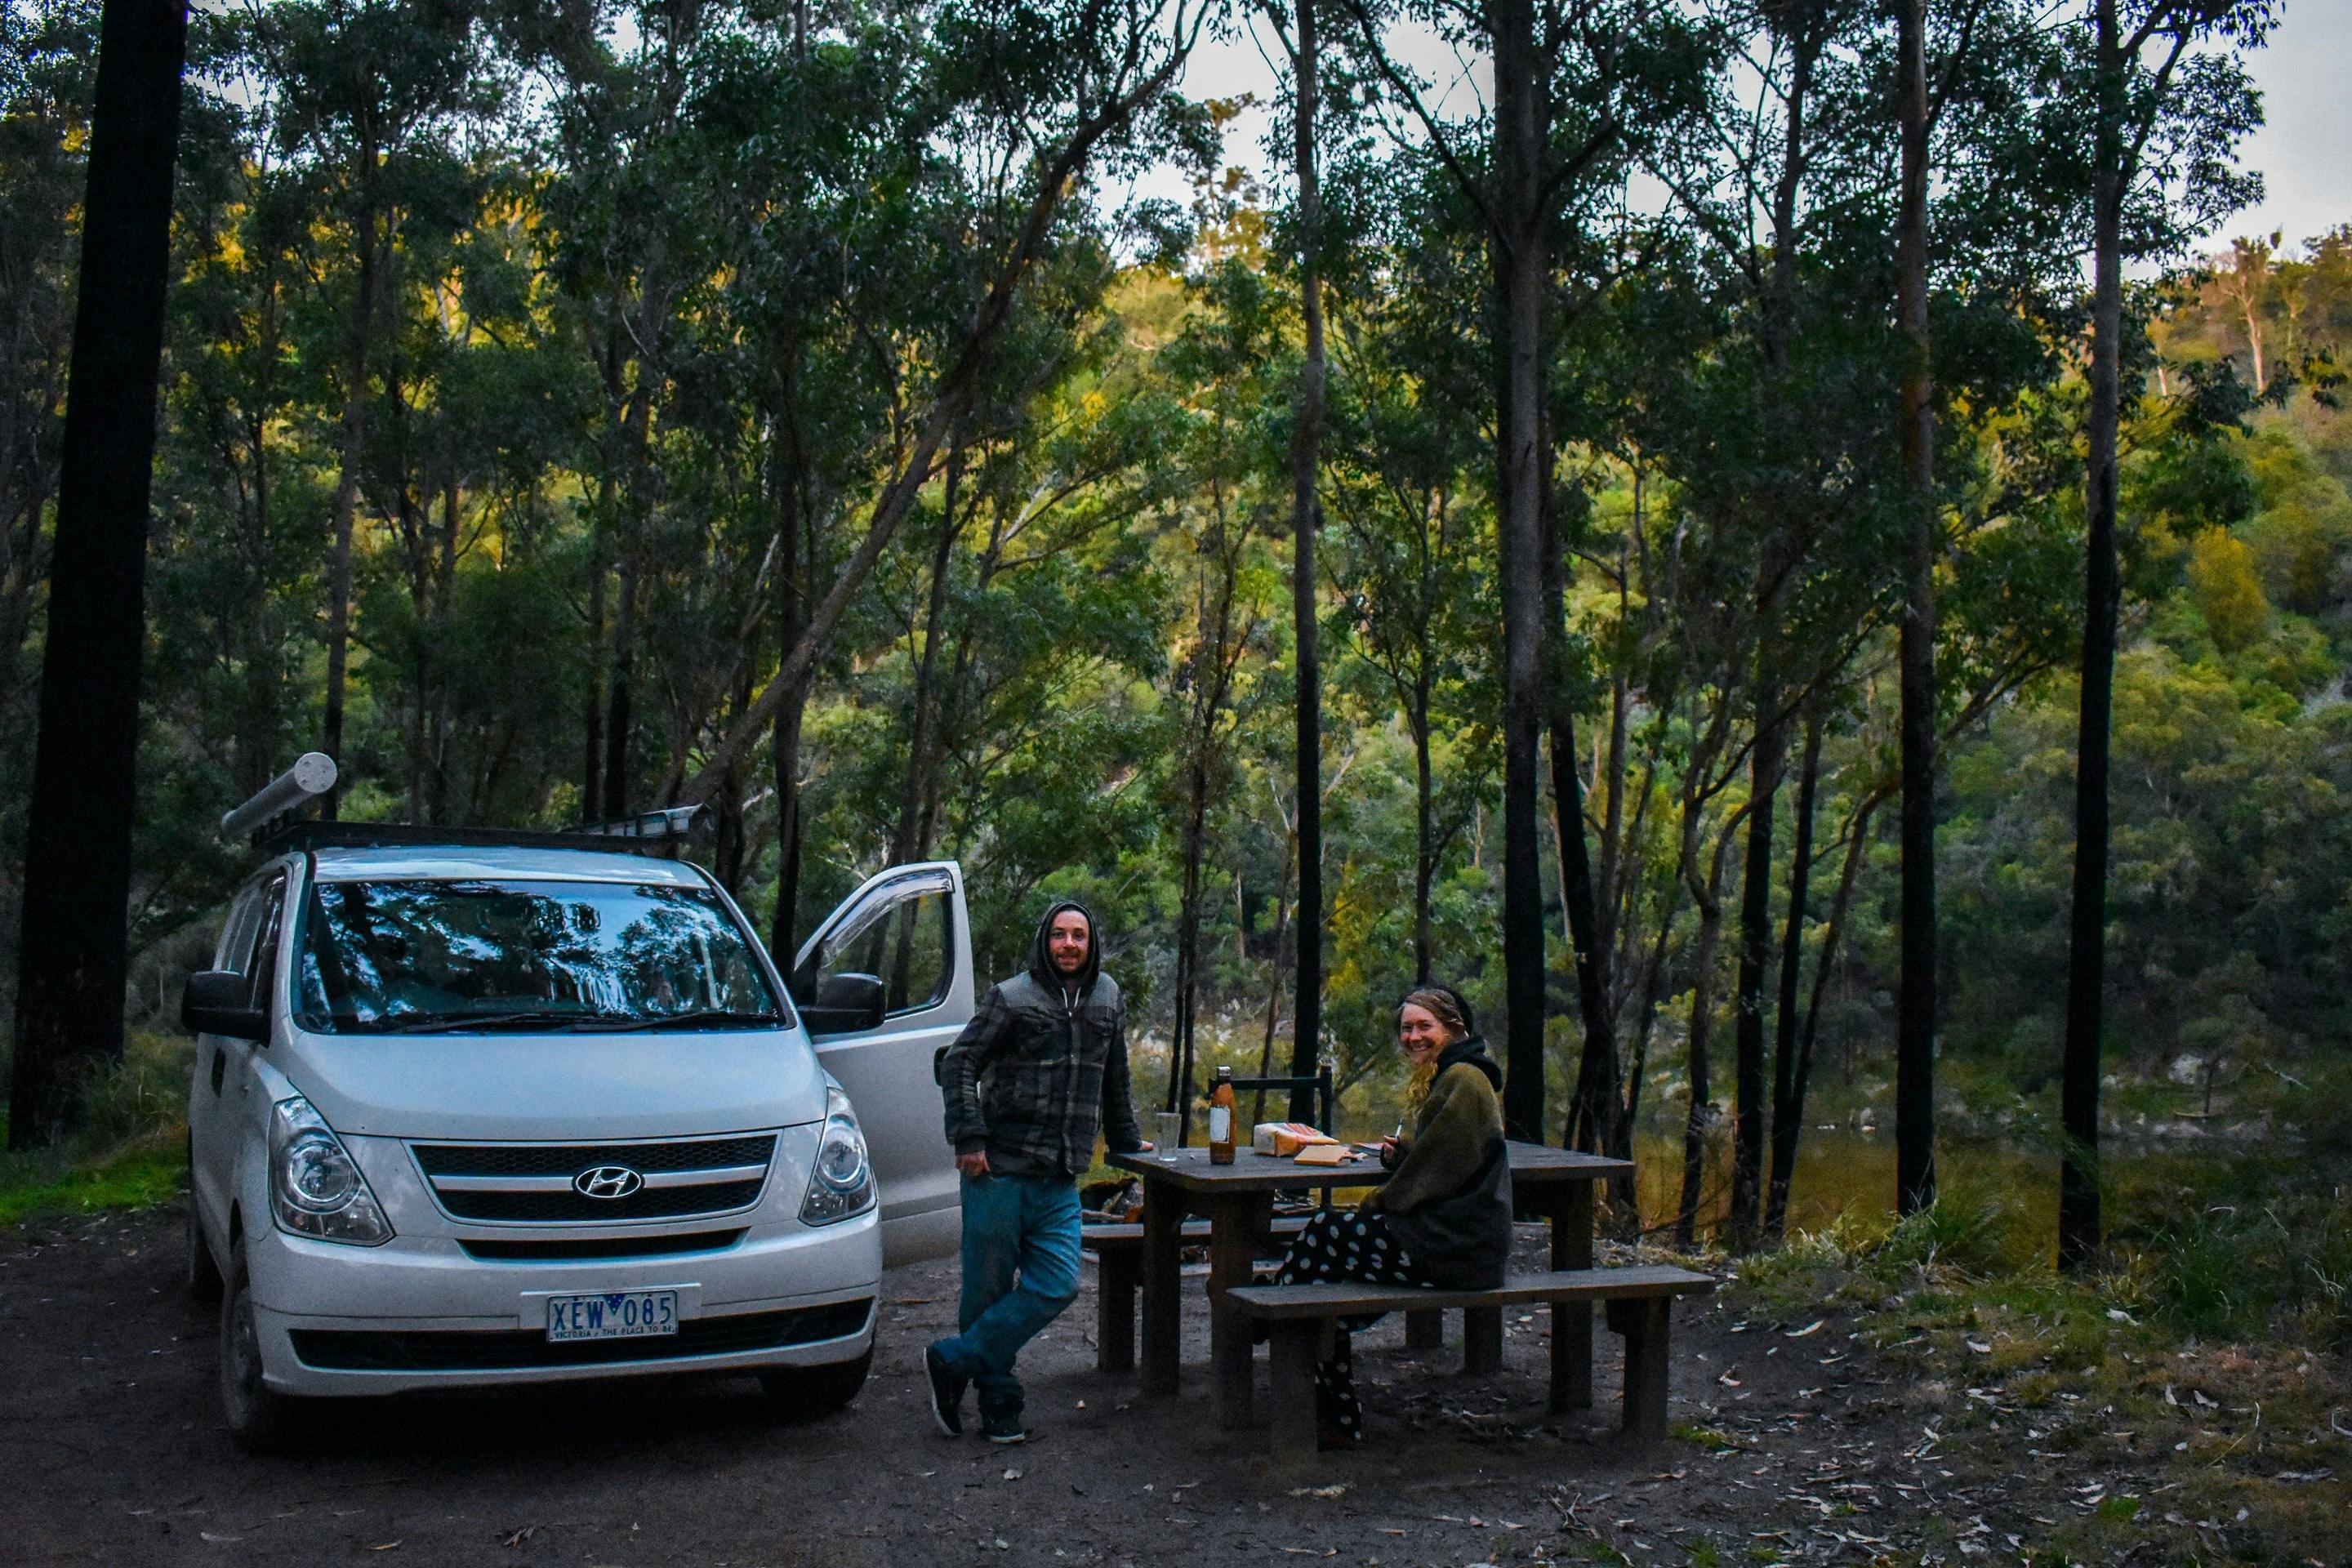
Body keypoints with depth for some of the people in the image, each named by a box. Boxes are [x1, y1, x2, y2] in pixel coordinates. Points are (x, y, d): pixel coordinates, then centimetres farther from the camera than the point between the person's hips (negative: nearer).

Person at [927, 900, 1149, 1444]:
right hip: (998, 1173, -4)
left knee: (1056, 1285, -8)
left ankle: (954, 1361, 1)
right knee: (989, 1290, 0)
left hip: (1060, 1183, 4)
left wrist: (1125, 1141, 32)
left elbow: (1114, 1080, 26)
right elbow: (958, 1065, -2)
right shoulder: (1010, 998, -1)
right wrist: (969, 1138, -11)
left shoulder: (1107, 998, 14)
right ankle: (999, 1406, 12)